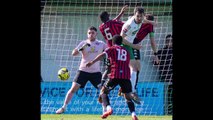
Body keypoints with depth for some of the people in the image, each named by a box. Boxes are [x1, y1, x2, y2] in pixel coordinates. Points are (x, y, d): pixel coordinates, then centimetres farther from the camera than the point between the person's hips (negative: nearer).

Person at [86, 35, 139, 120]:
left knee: (103, 91, 13)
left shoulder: (111, 49, 12)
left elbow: (103, 55, -7)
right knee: (128, 97, 11)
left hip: (115, 75, -3)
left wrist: (92, 62, -17)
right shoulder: (126, 52, 25)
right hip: (126, 76, 3)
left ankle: (108, 108, -11)